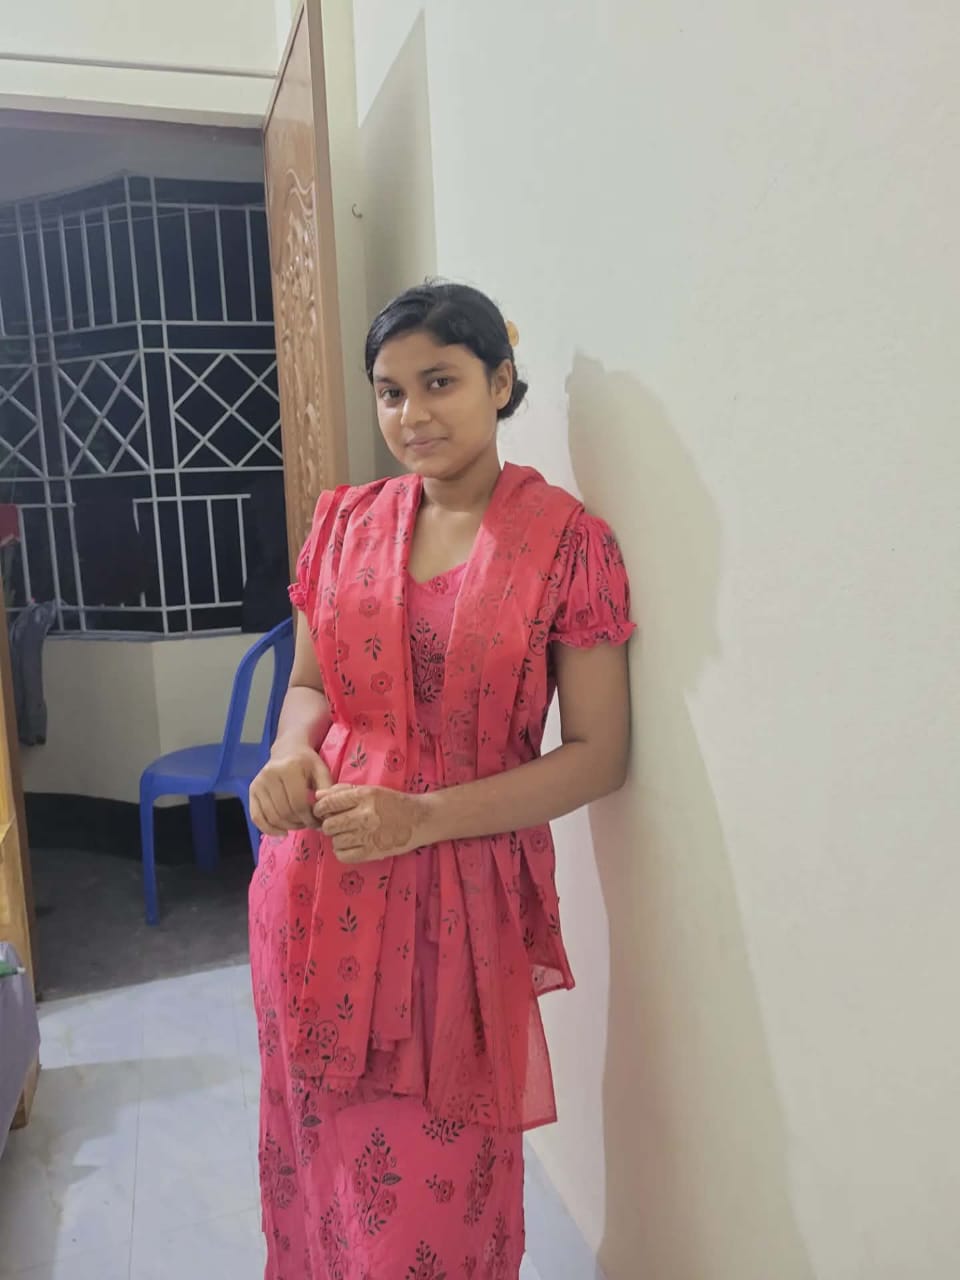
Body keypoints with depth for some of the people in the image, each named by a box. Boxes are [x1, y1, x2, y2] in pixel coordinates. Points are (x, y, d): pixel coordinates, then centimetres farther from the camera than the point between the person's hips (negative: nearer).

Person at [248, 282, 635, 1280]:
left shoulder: (566, 539, -10)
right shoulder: (345, 522, 2)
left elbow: (598, 756, -11)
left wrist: (421, 816, -20)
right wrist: (292, 752, -10)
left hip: (458, 894, -3)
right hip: (318, 886, 4)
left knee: (437, 1180, 13)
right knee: (321, 1144, 22)